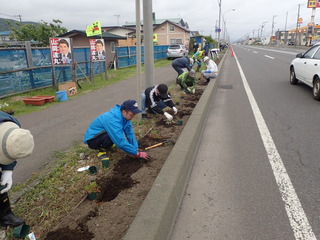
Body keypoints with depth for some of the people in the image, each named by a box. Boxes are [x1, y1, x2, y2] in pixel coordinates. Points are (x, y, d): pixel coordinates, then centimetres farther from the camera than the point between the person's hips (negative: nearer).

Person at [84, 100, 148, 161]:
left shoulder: (124, 116, -10)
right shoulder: (113, 119, -35)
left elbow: (130, 134, -6)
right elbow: (121, 143, -37)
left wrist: (136, 148, -16)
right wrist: (137, 154, -30)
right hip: (92, 140, -9)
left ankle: (107, 144, 13)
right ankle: (102, 150, -6)